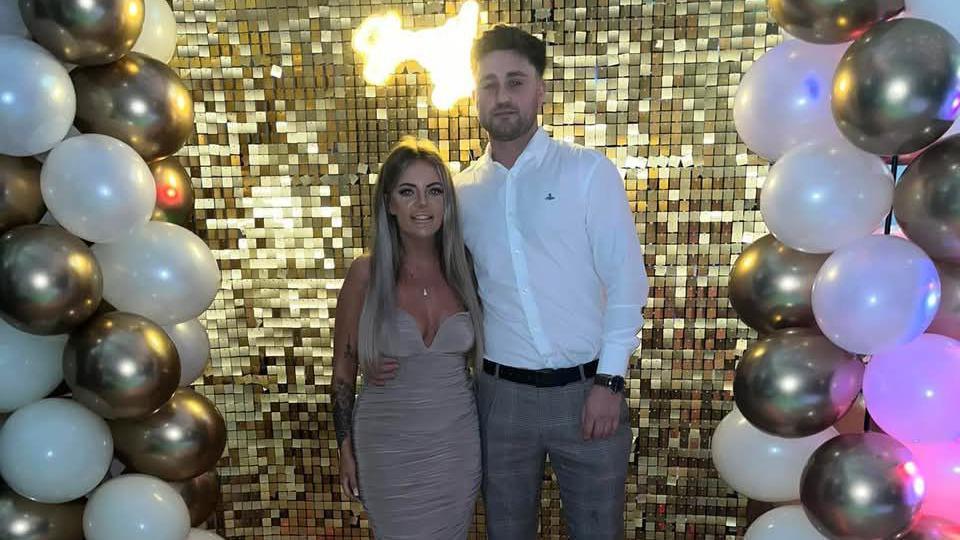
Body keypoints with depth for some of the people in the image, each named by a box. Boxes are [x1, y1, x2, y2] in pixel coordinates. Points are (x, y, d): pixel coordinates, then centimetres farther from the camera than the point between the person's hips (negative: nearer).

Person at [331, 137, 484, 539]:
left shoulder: (465, 269, -4)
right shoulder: (366, 273, -11)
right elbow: (344, 366, -2)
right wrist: (346, 448, 1)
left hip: (457, 443, 3)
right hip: (388, 448, -2)